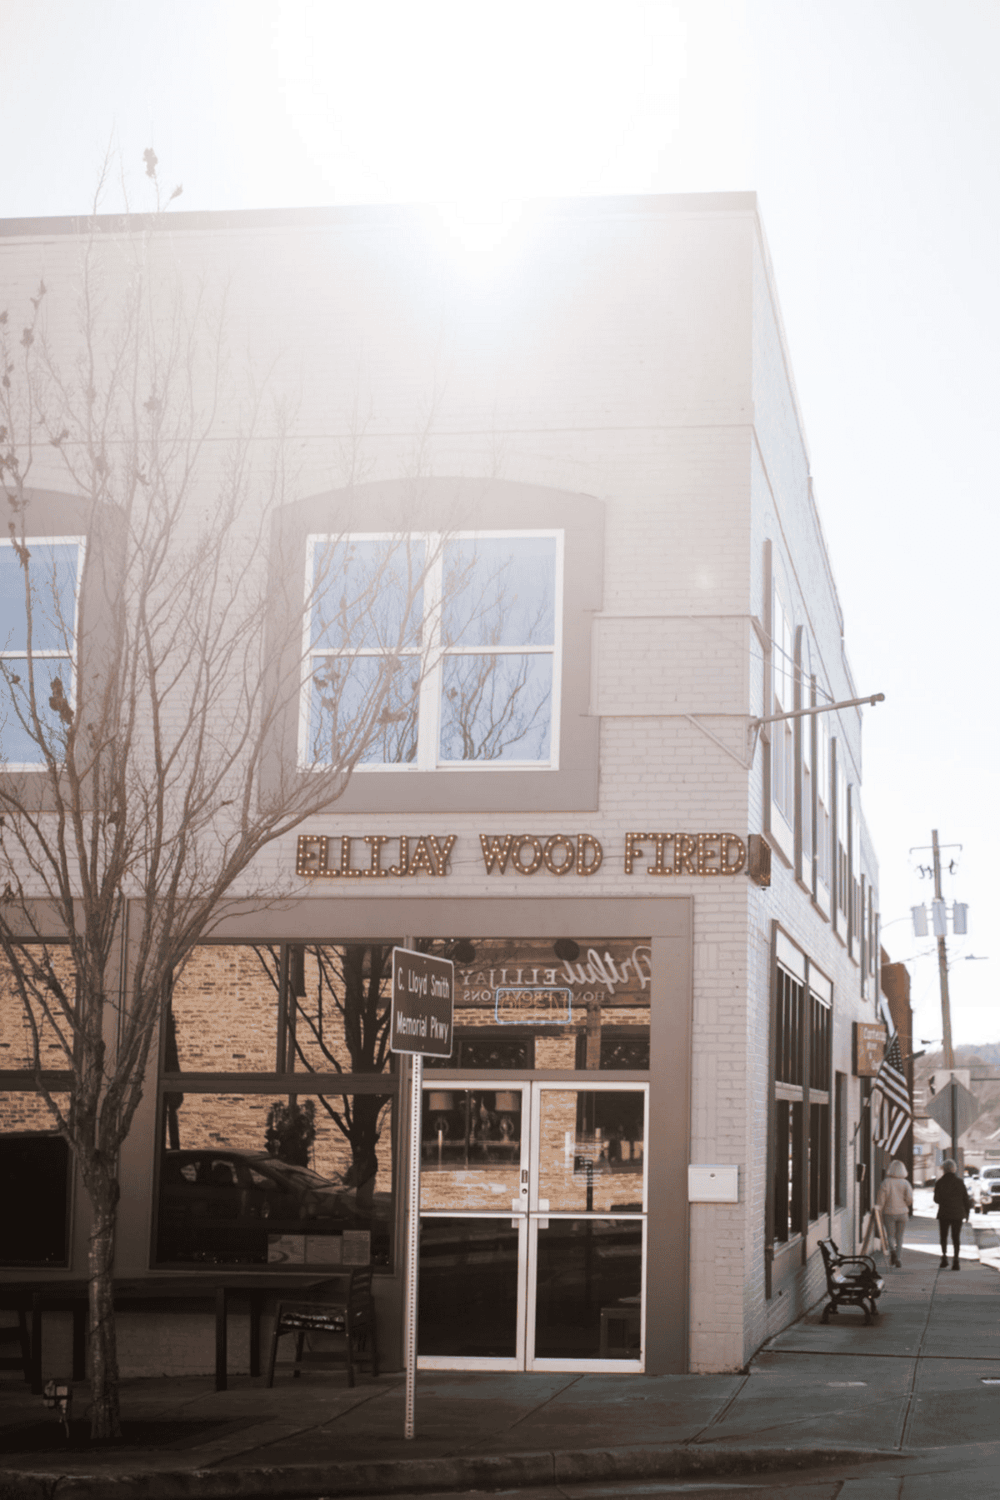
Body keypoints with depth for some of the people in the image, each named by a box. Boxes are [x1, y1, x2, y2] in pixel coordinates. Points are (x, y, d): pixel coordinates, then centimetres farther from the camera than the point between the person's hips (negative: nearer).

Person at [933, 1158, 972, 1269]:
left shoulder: (939, 1183, -6)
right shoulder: (959, 1182, -3)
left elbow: (936, 1199, 0)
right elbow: (966, 1199, 0)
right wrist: (967, 1212, 11)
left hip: (943, 1214, -1)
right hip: (957, 1214, 1)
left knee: (943, 1236, 14)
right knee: (956, 1237, 6)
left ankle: (944, 1256, -2)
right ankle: (956, 1261, 1)